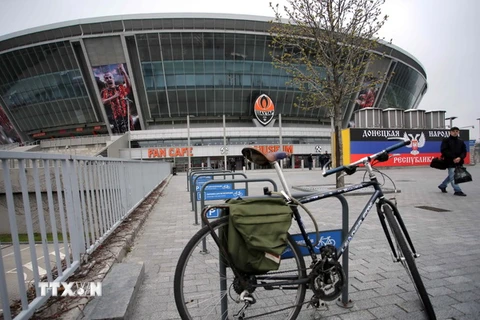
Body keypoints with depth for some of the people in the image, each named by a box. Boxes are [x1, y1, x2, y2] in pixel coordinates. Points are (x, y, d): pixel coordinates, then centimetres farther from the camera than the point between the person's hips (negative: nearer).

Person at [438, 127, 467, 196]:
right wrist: (453, 158, -17)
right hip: (450, 162, -5)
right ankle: (457, 190, 1)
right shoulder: (446, 140, -3)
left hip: (458, 162, 5)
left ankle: (442, 186, 30)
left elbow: (464, 151, 8)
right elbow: (444, 151, -11)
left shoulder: (461, 141, 12)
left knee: (451, 176, 14)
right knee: (453, 176, -5)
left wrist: (460, 158, -14)